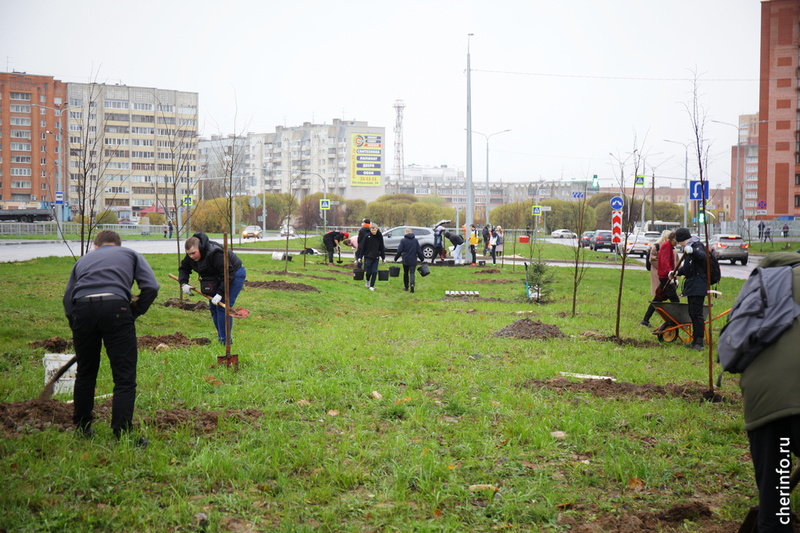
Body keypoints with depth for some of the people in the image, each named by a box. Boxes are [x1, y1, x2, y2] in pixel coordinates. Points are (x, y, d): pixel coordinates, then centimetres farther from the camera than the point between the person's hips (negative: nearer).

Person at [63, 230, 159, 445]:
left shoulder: (84, 259, 33)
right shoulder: (130, 254, 27)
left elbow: (67, 299, 24)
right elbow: (151, 287, 9)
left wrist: (77, 329, 30)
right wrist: (133, 314, 16)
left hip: (81, 309, 3)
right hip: (115, 307, -3)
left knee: (85, 373, 20)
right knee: (124, 376, 1)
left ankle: (82, 428, 32)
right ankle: (122, 434, -5)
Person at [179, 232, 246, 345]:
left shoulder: (215, 253, -34)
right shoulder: (190, 256, -8)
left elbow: (229, 274, -33)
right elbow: (183, 268, 10)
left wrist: (220, 293, -35)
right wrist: (183, 283, -8)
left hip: (235, 275, -9)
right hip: (217, 277, 9)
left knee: (222, 307, -18)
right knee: (213, 307, 6)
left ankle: (225, 340, -13)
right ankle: (220, 337, 15)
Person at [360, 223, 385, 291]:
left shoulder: (379, 237, 0)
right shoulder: (367, 236, -6)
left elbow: (382, 247, 8)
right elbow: (363, 247, -1)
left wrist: (383, 257, 8)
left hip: (376, 257, 2)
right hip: (368, 257, -2)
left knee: (374, 272, -3)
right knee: (369, 272, 1)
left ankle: (371, 286, 9)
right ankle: (367, 280, 33)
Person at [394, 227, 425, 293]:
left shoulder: (403, 240, -5)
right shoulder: (415, 240, 2)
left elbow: (399, 251, -6)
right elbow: (419, 251, 5)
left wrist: (396, 257, 7)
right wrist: (422, 259, 15)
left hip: (405, 260, 0)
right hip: (413, 260, 0)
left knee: (406, 273, 15)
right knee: (412, 273, -2)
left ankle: (406, 287, 21)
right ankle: (412, 284, -28)